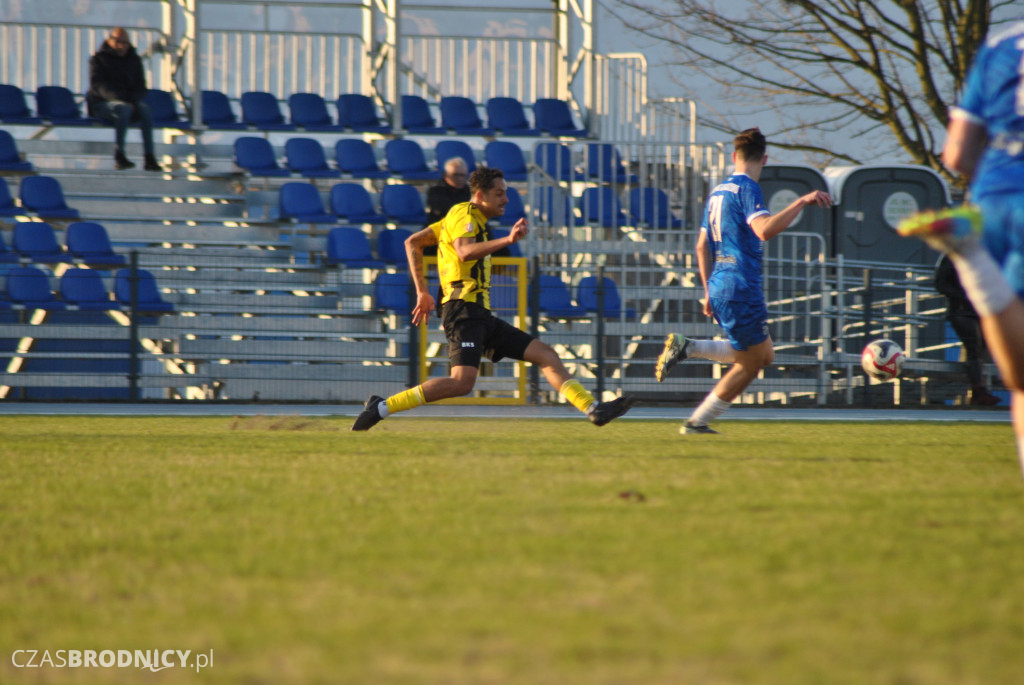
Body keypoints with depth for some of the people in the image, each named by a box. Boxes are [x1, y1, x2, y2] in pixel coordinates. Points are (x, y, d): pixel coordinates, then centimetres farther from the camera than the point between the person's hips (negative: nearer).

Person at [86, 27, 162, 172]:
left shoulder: (134, 60, 15)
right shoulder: (98, 59, 2)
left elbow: (140, 86, 10)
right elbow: (98, 85, -12)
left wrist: (133, 100, -15)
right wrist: (119, 99, -29)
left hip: (129, 101, 4)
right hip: (101, 104, -4)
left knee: (144, 108, -29)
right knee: (123, 108, -37)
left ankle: (150, 157, -37)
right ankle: (118, 156, -40)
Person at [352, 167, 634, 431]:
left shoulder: (470, 218, 22)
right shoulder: (463, 214, -6)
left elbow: (413, 242, 25)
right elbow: (464, 252, -28)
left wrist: (423, 292, 23)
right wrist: (507, 240, -34)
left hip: (480, 315, 11)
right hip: (463, 310, -11)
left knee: (546, 354, 6)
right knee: (462, 382, -25)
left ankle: (594, 409, 4)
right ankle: (381, 408, -20)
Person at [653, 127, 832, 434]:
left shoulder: (718, 192, 16)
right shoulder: (747, 189, -11)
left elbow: (702, 246, 21)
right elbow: (765, 230, -29)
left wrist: (709, 291, 26)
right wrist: (802, 202, -29)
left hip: (719, 288, 9)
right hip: (741, 288, -9)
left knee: (764, 355, 17)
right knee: (750, 364, 2)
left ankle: (688, 347, 4)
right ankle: (697, 422, -2)